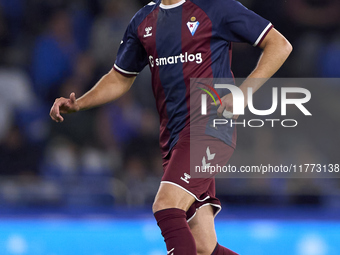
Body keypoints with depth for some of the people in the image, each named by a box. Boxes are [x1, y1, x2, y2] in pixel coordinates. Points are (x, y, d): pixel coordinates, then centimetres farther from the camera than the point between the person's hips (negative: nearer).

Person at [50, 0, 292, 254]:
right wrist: (77, 104, 10)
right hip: (173, 137, 6)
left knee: (166, 207, -26)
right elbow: (120, 78, 26)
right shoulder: (144, 21, 15)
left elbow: (280, 45, -2)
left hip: (209, 126, -6)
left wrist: (243, 93, -13)